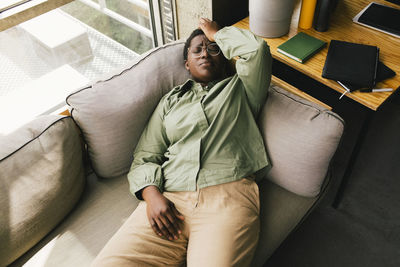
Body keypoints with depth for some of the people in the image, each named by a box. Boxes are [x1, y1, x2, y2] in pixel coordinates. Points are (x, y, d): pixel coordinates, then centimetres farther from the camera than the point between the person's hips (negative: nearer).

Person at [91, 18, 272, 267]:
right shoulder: (171, 100, 27)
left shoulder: (240, 89, 22)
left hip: (228, 197, -2)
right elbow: (145, 157, 18)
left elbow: (256, 49, 1)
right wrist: (152, 195, -3)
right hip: (169, 201, 3)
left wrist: (217, 33, 20)